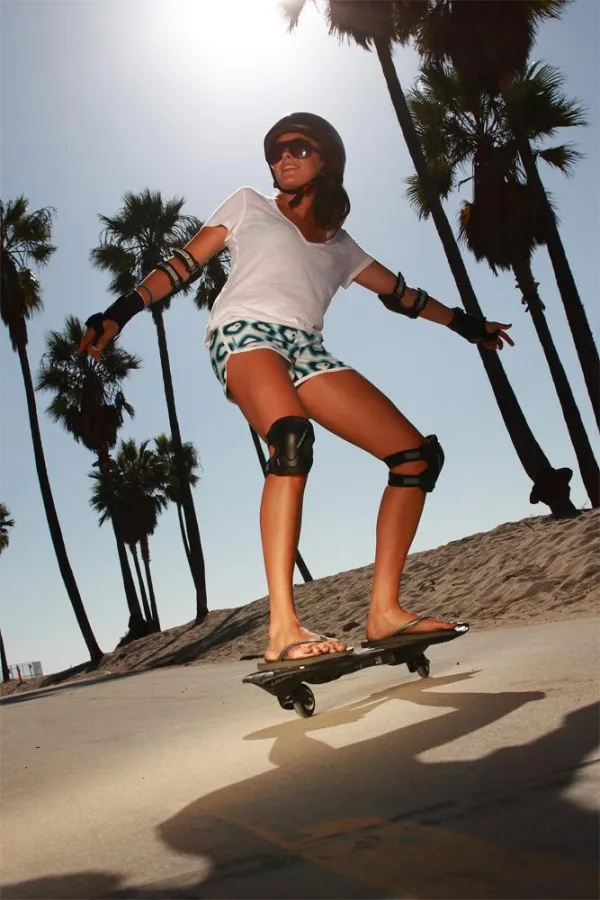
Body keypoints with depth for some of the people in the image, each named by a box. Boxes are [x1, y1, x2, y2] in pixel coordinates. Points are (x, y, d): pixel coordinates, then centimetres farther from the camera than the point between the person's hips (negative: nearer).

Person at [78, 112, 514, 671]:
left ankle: (383, 611, -10)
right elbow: (183, 264, 17)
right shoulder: (249, 206, 24)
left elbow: (401, 294, 36)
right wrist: (120, 312, 5)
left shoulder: (339, 244, 31)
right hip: (246, 331, -5)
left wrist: (467, 325, 38)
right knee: (292, 435, -37)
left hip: (305, 351, 5)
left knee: (418, 453, -10)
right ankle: (282, 630, -43)